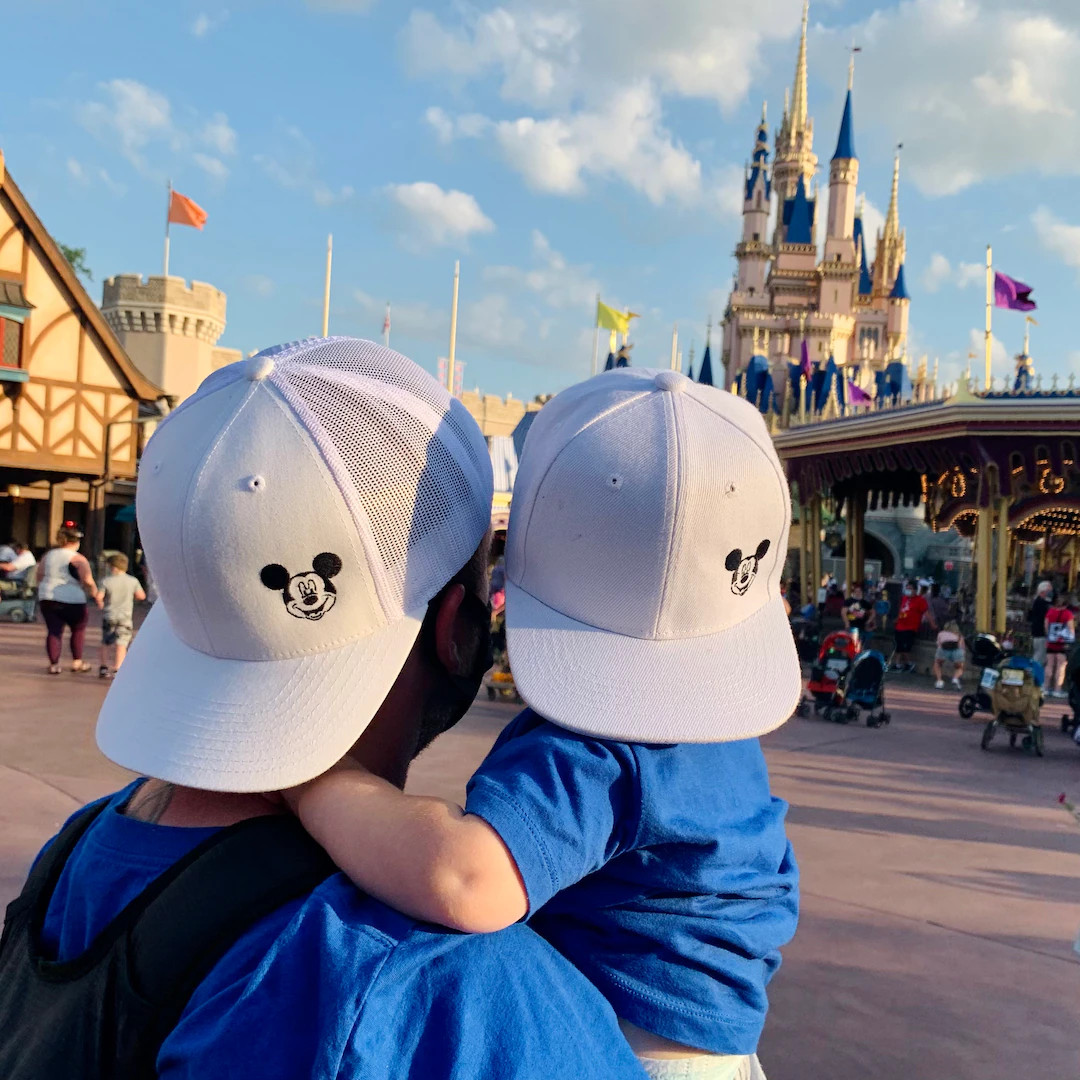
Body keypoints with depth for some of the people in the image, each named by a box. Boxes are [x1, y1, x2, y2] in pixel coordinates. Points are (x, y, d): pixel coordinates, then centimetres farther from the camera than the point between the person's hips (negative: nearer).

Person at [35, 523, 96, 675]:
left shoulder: (48, 555, 9)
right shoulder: (78, 559, -9)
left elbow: (39, 576, 16)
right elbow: (88, 581, -17)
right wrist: (95, 594, -4)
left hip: (47, 599, 4)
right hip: (72, 600, -4)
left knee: (54, 631, 6)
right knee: (78, 629, 15)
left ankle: (54, 664, -1)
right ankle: (77, 661, 17)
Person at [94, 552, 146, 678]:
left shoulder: (107, 581, -8)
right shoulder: (132, 581, -4)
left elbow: (98, 596, -13)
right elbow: (141, 596, -1)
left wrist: (101, 605, 8)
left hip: (109, 616, 0)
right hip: (125, 616, 0)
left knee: (106, 642, 16)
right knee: (121, 643, 0)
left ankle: (104, 667, 20)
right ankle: (118, 667, -8)